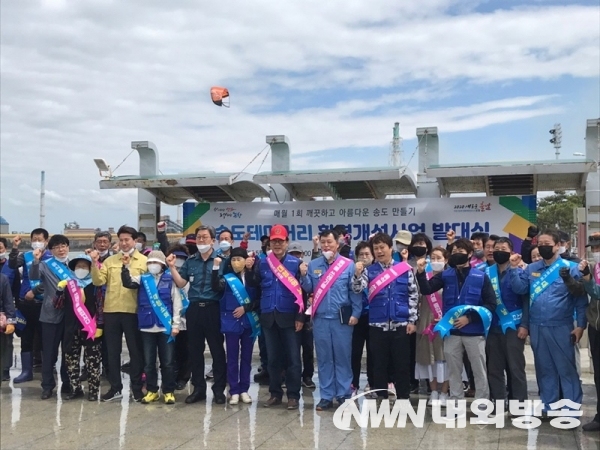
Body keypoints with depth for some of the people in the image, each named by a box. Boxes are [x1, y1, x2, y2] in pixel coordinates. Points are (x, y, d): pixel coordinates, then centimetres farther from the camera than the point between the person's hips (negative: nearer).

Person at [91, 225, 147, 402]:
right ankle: (115, 387, 21)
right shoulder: (110, 260, 10)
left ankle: (137, 388, 16)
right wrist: (95, 263, -11)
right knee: (112, 351, 10)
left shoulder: (144, 261, 2)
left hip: (133, 311, -3)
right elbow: (98, 281, 1)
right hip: (111, 311, 3)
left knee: (135, 351, 5)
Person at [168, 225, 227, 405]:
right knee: (194, 350, 10)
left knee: (217, 350, 3)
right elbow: (181, 283, 7)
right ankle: (199, 388, 21)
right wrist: (172, 267, -2)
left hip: (213, 309, -4)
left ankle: (219, 389, 13)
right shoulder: (190, 261, 11)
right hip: (194, 309, 4)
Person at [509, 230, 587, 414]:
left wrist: (580, 325, -11)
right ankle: (547, 407, 25)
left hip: (561, 328, -4)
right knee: (544, 369, 14)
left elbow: (580, 298, -6)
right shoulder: (531, 269, 10)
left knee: (566, 369, 1)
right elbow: (519, 288, 0)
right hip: (537, 328, 5)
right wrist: (513, 268, -9)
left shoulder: (570, 268, -4)